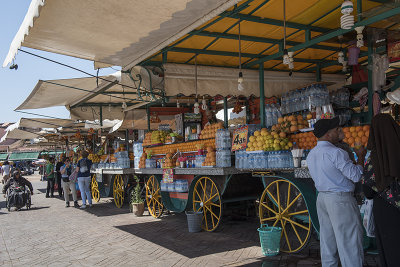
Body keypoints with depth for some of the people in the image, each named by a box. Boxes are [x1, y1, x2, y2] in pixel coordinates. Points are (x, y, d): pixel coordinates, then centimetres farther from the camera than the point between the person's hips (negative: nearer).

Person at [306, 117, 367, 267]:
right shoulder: (336, 153, -18)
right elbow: (356, 176, -17)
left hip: (322, 198, 8)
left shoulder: (311, 155, 9)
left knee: (327, 238, 15)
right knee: (349, 241, 0)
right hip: (340, 200, -8)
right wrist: (360, 157, -1)